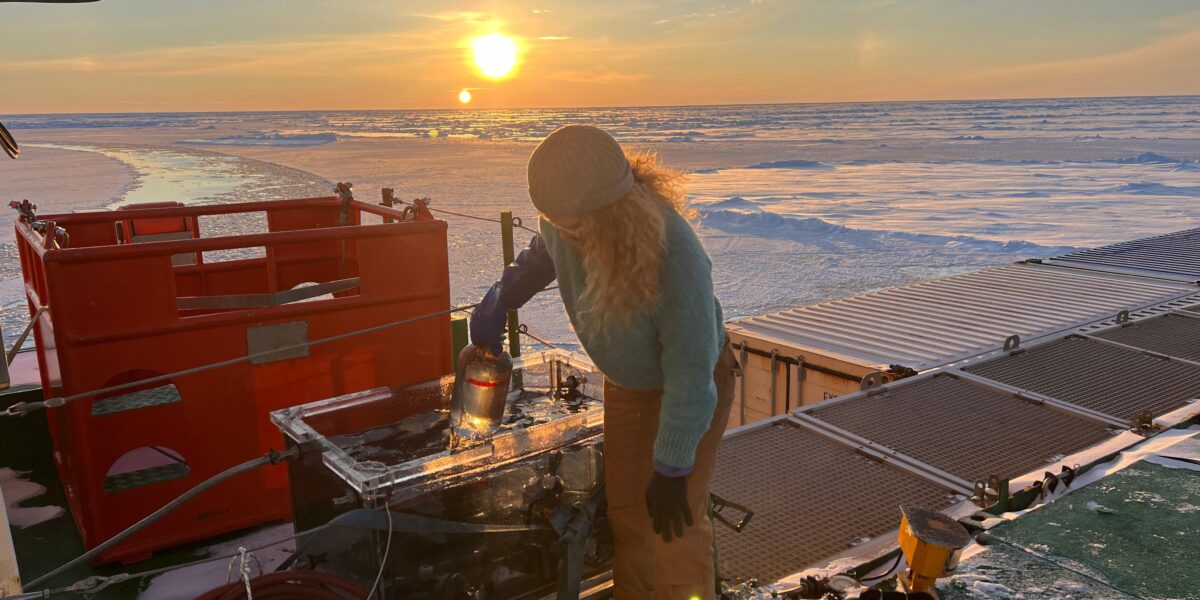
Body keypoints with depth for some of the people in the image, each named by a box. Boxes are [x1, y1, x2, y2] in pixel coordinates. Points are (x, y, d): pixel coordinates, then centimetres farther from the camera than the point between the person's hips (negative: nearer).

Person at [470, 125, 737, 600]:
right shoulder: (562, 221, -23)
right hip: (627, 381, 6)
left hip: (691, 387, -6)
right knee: (625, 509, 16)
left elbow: (691, 377, -31)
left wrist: (671, 470, -23)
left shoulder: (677, 257, -40)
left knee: (677, 525, -4)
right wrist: (499, 300, -11)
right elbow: (543, 254, 5)